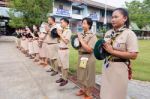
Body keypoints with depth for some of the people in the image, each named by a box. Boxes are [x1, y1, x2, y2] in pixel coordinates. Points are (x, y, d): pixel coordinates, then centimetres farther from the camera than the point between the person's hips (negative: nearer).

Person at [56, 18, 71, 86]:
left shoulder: (68, 31, -10)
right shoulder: (61, 30, 11)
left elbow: (66, 41, -17)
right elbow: (59, 40, 14)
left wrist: (60, 34, -11)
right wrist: (58, 34, 2)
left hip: (64, 50, -8)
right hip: (60, 49, 8)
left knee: (65, 65, 2)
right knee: (62, 65, 16)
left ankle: (65, 79, 16)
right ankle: (62, 77, 30)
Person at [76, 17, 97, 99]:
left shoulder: (92, 36, -13)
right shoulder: (81, 34, 5)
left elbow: (89, 49, -22)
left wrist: (81, 40, -18)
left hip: (88, 58, -7)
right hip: (81, 56, 7)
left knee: (88, 76, 8)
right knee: (82, 74, 20)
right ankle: (83, 89, 42)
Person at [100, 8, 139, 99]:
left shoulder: (129, 33, -12)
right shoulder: (108, 33, 7)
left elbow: (133, 55, -18)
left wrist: (112, 51, -20)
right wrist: (102, 49, -4)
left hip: (119, 68, -5)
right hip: (107, 66, 6)